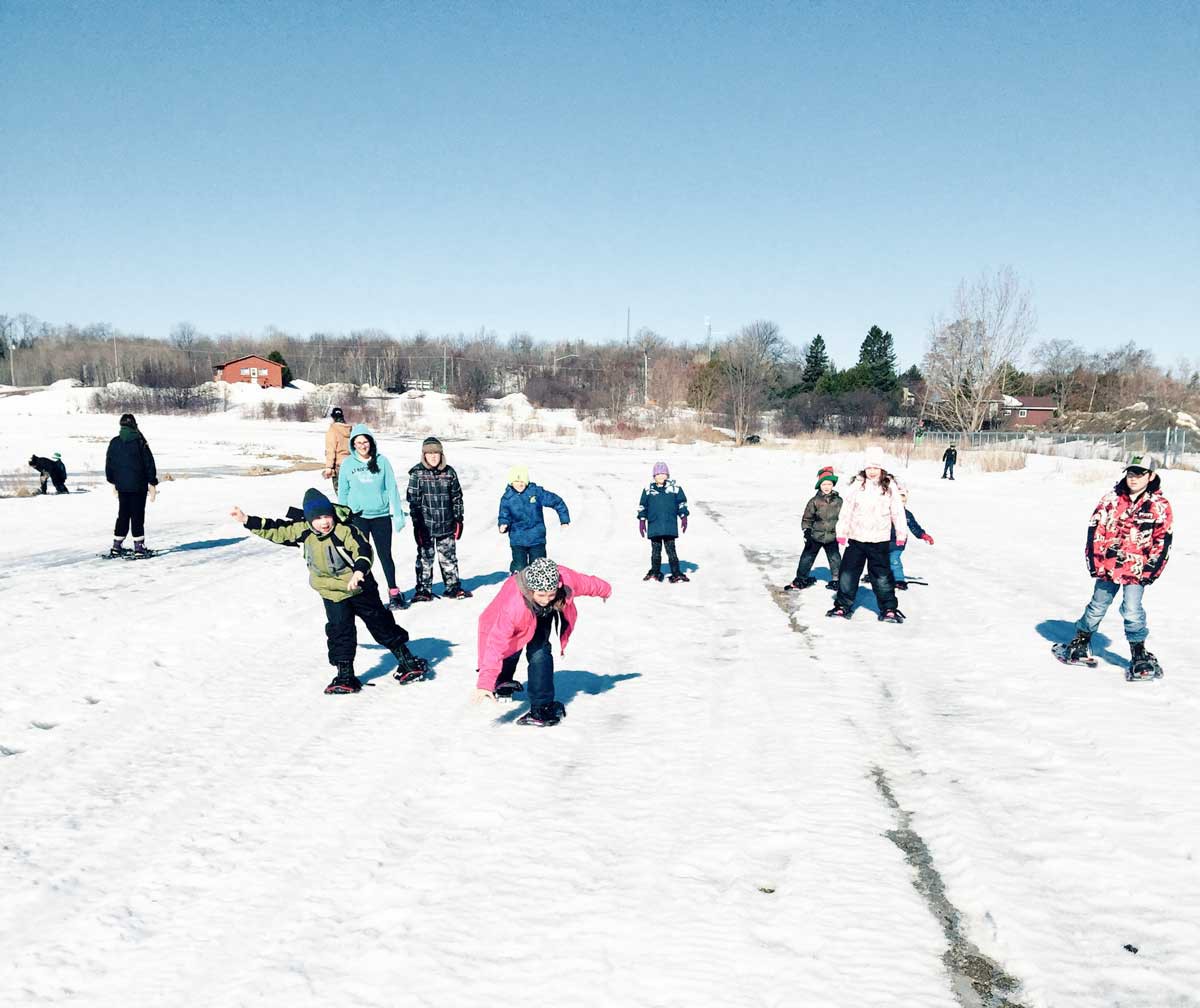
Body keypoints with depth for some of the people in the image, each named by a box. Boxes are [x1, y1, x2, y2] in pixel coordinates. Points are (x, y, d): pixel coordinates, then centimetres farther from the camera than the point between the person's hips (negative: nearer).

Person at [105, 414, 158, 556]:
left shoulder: (114, 443, 2)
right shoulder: (140, 442, -10)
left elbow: (109, 464, 10)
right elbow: (149, 464, -8)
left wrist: (113, 482, 23)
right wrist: (153, 483, 0)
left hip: (121, 486, 4)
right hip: (139, 486, -4)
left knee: (123, 515, 14)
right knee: (138, 516, 0)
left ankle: (116, 547, 17)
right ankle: (139, 547, 0)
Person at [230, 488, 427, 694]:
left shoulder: (345, 530, -23)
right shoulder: (302, 531, -7)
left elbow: (363, 550, -30)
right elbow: (276, 530, 1)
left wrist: (359, 571, -47)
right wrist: (247, 520, -2)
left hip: (359, 588, -4)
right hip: (332, 593, 4)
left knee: (380, 623, 7)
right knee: (339, 631, -3)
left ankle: (407, 661, 21)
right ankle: (345, 675, 7)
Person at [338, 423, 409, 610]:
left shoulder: (381, 461, -2)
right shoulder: (347, 464, 0)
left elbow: (392, 488, -1)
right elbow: (343, 493, 7)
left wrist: (398, 514, -4)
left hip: (381, 516, 0)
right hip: (358, 517, 0)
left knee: (385, 555, 7)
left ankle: (394, 593, 20)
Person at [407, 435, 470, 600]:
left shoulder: (449, 472, 4)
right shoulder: (417, 473, -4)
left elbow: (457, 497, 10)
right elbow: (413, 500, -5)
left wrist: (458, 519, 7)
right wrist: (417, 523, -10)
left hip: (446, 524, 2)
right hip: (425, 524, -2)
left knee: (449, 557, 10)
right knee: (425, 557, 4)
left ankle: (453, 587, 20)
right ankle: (423, 590, 13)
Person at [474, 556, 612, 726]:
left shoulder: (567, 580, -40)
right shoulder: (513, 604, -49)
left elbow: (587, 582, -16)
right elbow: (497, 642, -49)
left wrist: (605, 590, 7)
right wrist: (485, 683, -52)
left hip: (543, 617, 2)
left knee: (539, 653, -16)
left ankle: (542, 707, -4)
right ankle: (502, 682, 46)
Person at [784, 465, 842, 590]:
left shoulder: (838, 501, -1)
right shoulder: (814, 501, -7)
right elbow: (807, 518, -2)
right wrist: (806, 532, -8)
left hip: (832, 537, 1)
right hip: (815, 536, -1)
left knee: (835, 559, 6)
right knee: (806, 558, 4)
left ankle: (836, 580, 22)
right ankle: (800, 579, 15)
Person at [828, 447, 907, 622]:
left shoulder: (890, 486, -3)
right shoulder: (856, 485, -3)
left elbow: (898, 511, 2)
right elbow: (846, 509, 0)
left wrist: (901, 533, 1)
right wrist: (842, 532, -2)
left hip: (879, 540, -1)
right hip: (856, 537, 1)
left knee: (882, 575, 4)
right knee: (848, 572, 7)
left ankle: (889, 609, 14)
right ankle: (843, 605, 20)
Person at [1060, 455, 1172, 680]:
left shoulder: (1159, 506, -4)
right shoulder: (1112, 498, -1)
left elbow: (1162, 541, -2)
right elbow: (1095, 529, 1)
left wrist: (1151, 569, -7)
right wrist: (1095, 560, -2)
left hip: (1137, 569, -2)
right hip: (1108, 565, 2)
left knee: (1132, 611, -9)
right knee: (1097, 607, 13)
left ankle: (1139, 655, 8)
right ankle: (1081, 643, 31)